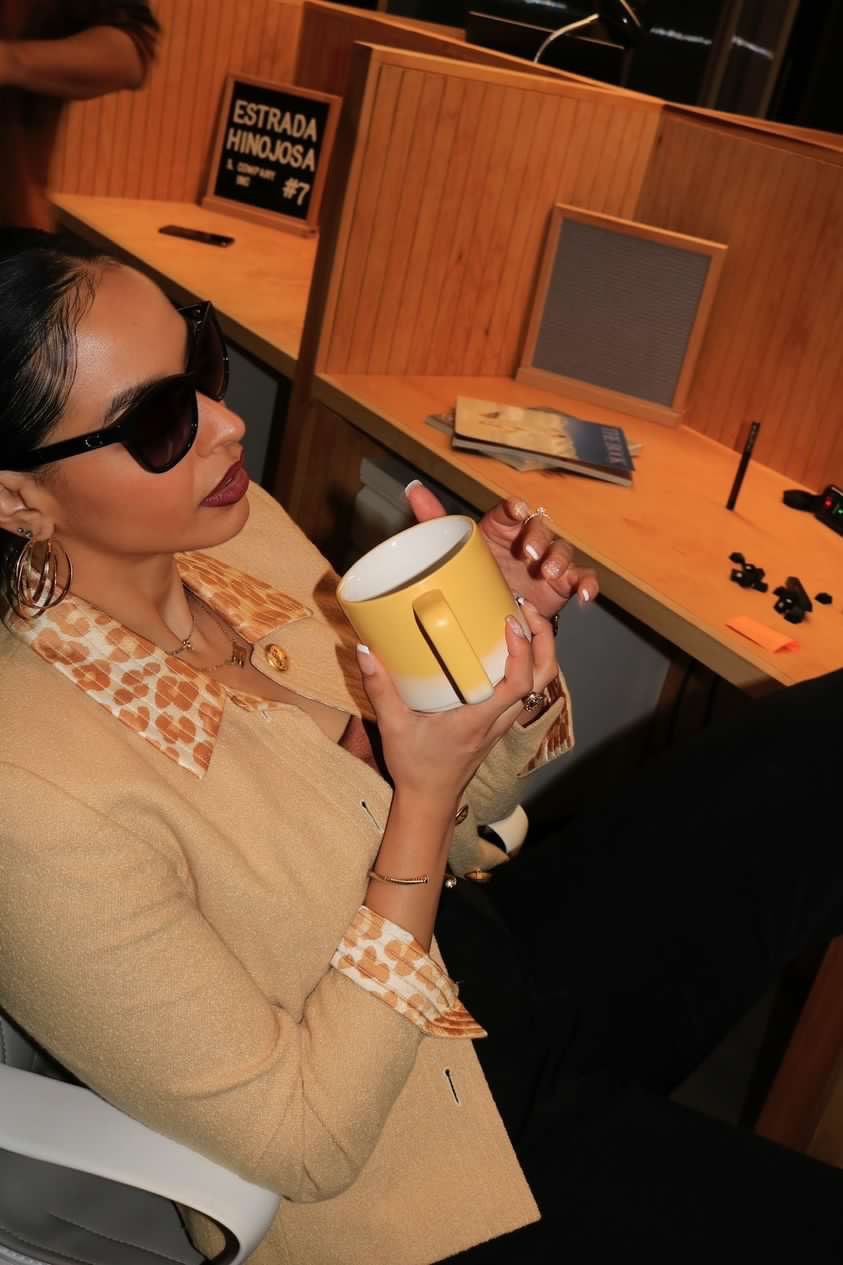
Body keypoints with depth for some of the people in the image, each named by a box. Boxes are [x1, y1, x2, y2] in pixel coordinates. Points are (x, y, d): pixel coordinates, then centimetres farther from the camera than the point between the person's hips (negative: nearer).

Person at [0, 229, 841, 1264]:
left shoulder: (232, 530, -8)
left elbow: (460, 813, 4)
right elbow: (304, 1141, -21)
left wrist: (508, 634, -16)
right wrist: (427, 793, -27)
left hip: (495, 942, 6)